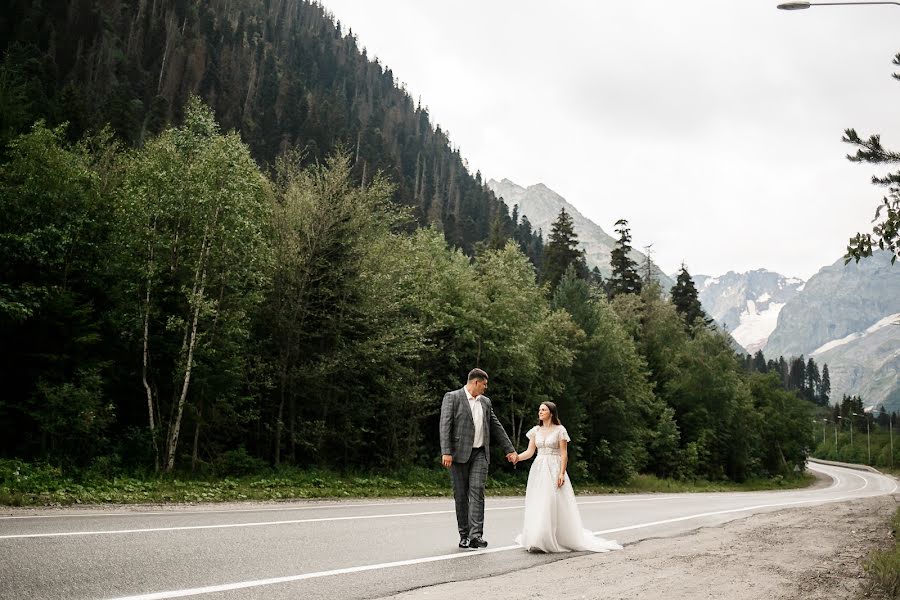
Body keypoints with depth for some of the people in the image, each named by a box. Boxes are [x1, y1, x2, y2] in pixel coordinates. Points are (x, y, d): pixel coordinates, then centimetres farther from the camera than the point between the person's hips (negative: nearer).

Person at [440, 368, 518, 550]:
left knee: (477, 492, -9)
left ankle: (476, 535, -15)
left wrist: (510, 449, 19)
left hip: (480, 454, 4)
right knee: (461, 494, 3)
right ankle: (464, 535, 13)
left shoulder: (485, 402, 15)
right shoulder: (452, 397, -3)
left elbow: (496, 427, 20)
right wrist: (446, 452, -19)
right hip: (459, 453, -3)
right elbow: (445, 425, -10)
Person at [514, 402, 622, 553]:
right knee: (537, 505, 2)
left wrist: (562, 474, -14)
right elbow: (530, 452, 7)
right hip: (538, 470, 5)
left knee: (553, 504, -9)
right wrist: (516, 457, -12)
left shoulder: (559, 430, -3)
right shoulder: (535, 430, 11)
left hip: (554, 470, -5)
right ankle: (536, 540, 8)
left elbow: (564, 454, -5)